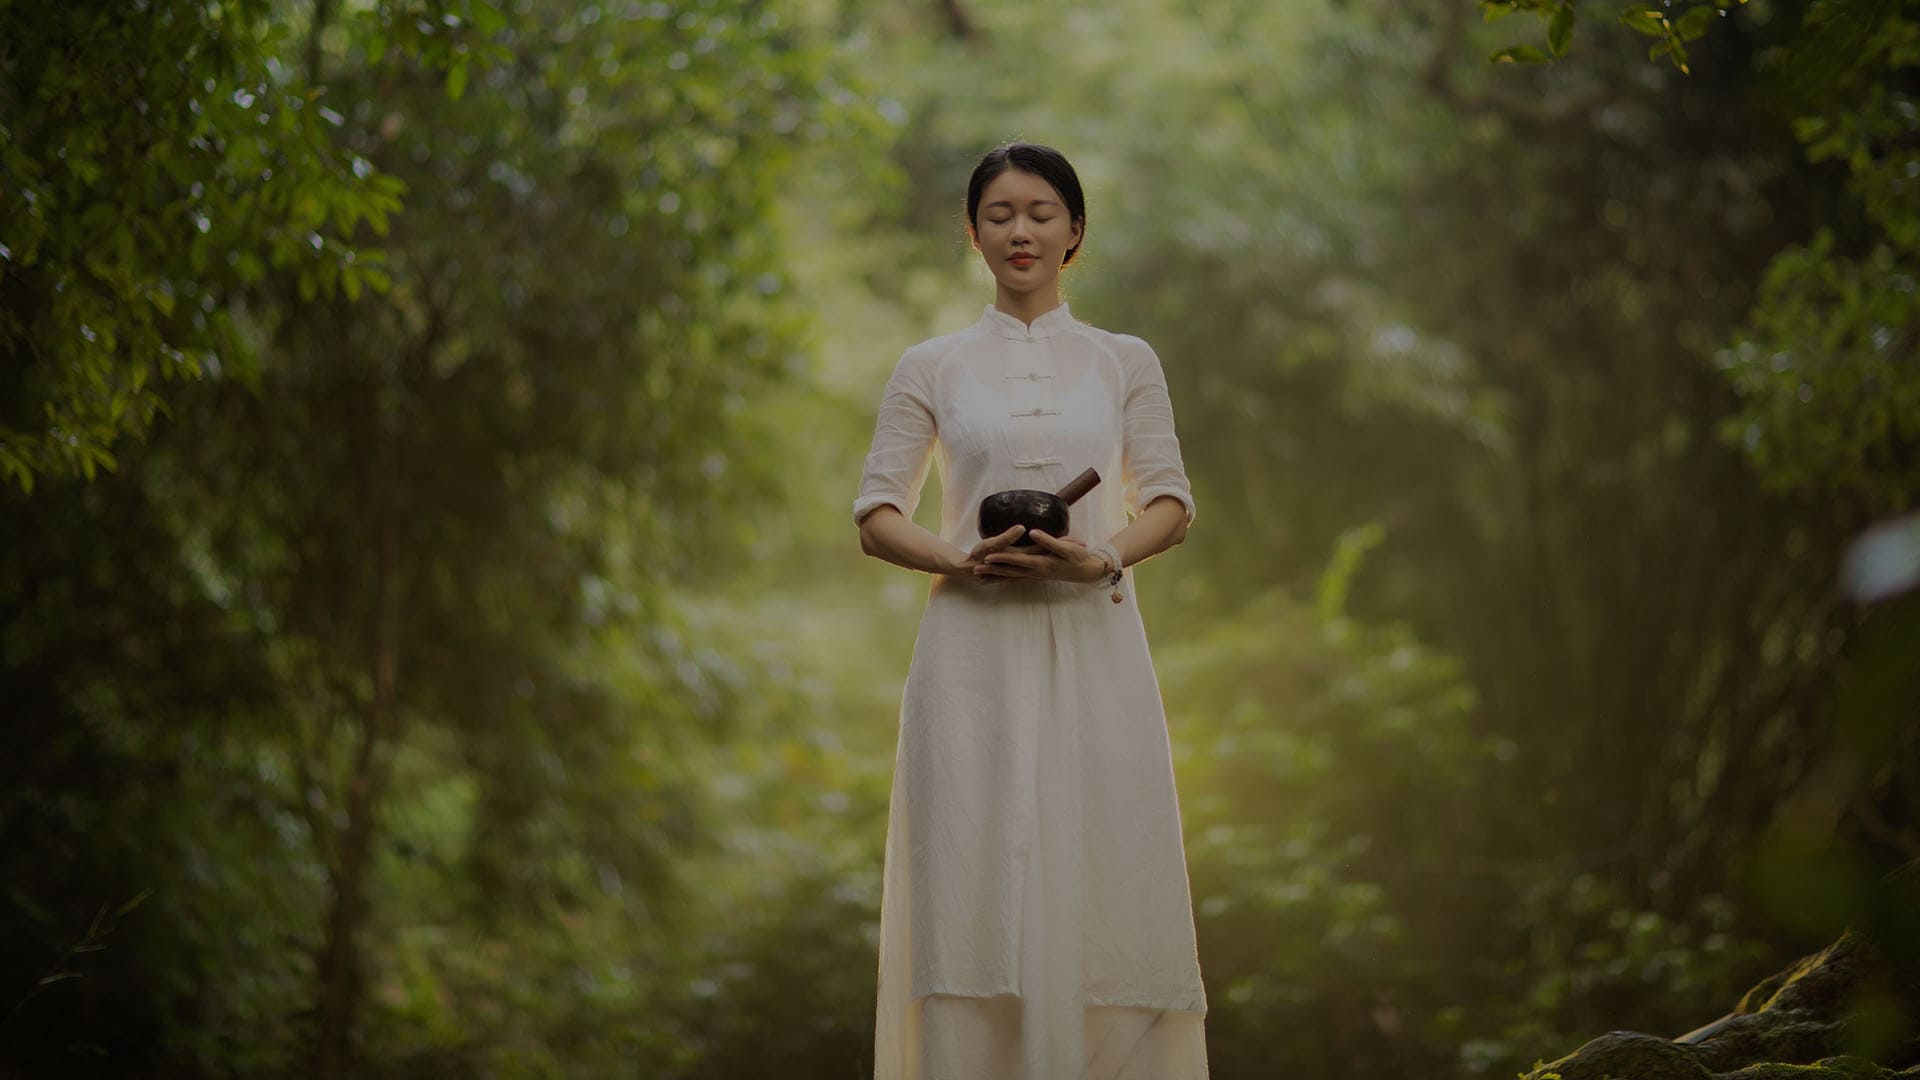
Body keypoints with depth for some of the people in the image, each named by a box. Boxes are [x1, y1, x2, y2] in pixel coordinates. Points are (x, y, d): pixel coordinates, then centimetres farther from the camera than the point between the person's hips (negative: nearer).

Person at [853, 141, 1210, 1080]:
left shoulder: (1125, 362, 10)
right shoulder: (931, 368, 8)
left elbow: (1171, 503, 6)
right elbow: (876, 516, 5)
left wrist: (1099, 556, -13)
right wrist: (960, 561, -14)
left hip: (1093, 648, 1)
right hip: (974, 650, 0)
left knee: (1099, 881, -2)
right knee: (974, 879, -4)